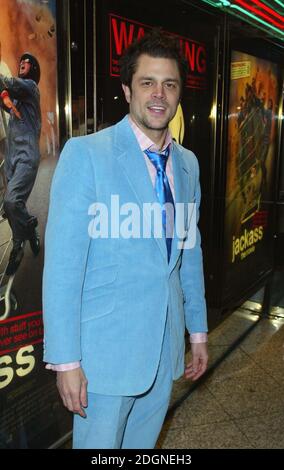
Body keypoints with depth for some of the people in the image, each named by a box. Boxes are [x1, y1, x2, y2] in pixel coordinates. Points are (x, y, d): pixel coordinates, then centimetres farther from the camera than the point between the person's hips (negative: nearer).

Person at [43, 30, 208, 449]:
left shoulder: (188, 163, 6)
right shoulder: (85, 153, -13)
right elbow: (62, 263, -15)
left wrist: (198, 331, 15)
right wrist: (65, 360, -15)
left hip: (165, 346, 6)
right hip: (107, 347, -5)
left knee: (143, 444, 22)